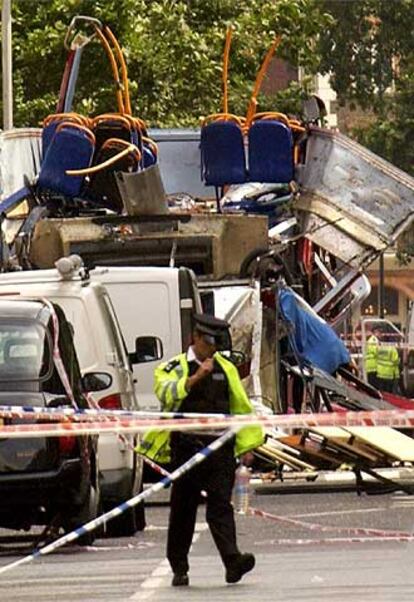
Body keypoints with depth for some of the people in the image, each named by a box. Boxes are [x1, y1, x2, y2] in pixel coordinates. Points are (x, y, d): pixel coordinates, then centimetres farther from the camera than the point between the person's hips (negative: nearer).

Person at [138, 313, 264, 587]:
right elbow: (167, 394, -17)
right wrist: (197, 377, -26)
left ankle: (233, 561, -20)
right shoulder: (175, 368, 4)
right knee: (184, 508, 5)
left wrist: (246, 446, 15)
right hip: (187, 448, -2)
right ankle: (179, 568, 14)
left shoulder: (226, 369, 15)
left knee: (220, 505, -8)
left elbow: (241, 407, 20)